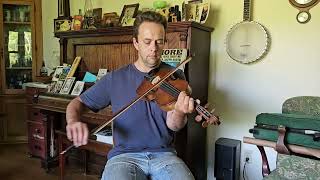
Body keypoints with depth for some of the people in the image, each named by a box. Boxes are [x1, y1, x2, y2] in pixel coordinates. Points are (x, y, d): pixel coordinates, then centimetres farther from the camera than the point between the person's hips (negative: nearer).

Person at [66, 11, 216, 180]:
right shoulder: (115, 79, 4)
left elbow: (172, 126, -5)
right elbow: (77, 102, 10)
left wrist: (179, 113, -28)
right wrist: (73, 121, -13)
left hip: (164, 155, 1)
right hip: (124, 155, 0)